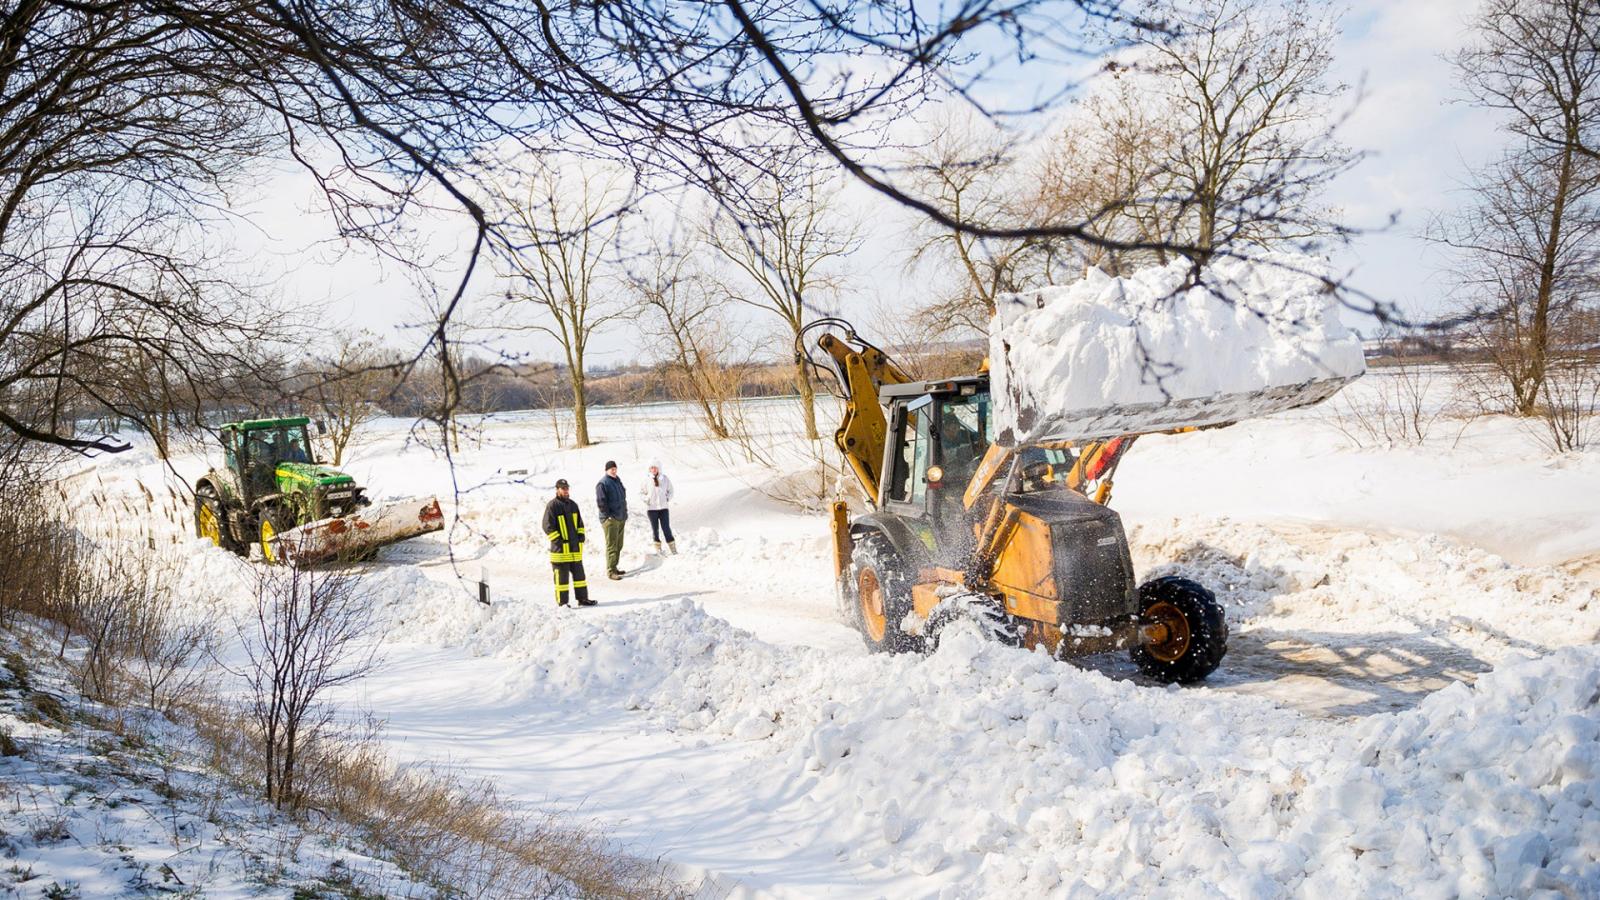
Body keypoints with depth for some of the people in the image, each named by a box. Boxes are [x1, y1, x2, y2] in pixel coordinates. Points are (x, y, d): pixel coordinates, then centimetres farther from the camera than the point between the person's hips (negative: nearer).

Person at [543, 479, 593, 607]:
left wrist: (580, 537, 8)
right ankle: (562, 602, 6)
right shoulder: (552, 506, -9)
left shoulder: (572, 505, 12)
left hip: (575, 547, 6)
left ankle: (582, 598, 17)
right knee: (561, 575, -1)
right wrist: (559, 541, -15)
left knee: (579, 573, 10)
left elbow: (580, 523, 21)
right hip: (560, 548, -6)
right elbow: (548, 527, -12)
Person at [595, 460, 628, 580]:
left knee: (619, 545, 13)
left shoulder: (617, 480, 14)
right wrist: (608, 515, -16)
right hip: (610, 519, -8)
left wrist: (625, 513, 16)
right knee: (612, 546, -8)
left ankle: (614, 567, 23)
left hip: (621, 518, 8)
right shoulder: (603, 483, -12)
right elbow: (600, 502, -16)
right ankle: (610, 571, -5)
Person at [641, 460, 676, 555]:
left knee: (666, 528, -2)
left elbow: (670, 490, 9)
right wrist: (646, 500, -8)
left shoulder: (665, 478, -4)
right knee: (655, 529, 9)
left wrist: (667, 499, -3)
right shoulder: (647, 480, -5)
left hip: (663, 507, 0)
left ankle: (673, 550, 2)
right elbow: (643, 493, 7)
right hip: (651, 508, 0)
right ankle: (658, 549, 19)